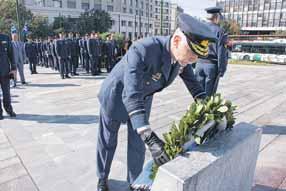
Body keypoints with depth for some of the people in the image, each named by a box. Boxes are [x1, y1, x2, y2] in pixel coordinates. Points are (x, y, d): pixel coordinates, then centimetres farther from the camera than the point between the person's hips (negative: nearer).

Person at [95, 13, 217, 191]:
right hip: (116, 96, -4)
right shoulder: (141, 50, -40)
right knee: (108, 142, 14)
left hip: (143, 98, 5)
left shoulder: (182, 53, -18)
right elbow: (131, 96, -46)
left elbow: (193, 83, -5)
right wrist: (149, 138, -54)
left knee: (138, 144, 11)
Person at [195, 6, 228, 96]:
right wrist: (221, 70, -4)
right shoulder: (220, 31, -4)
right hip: (212, 65, -4)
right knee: (209, 94, 4)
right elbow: (221, 52, -8)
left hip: (199, 64, 4)